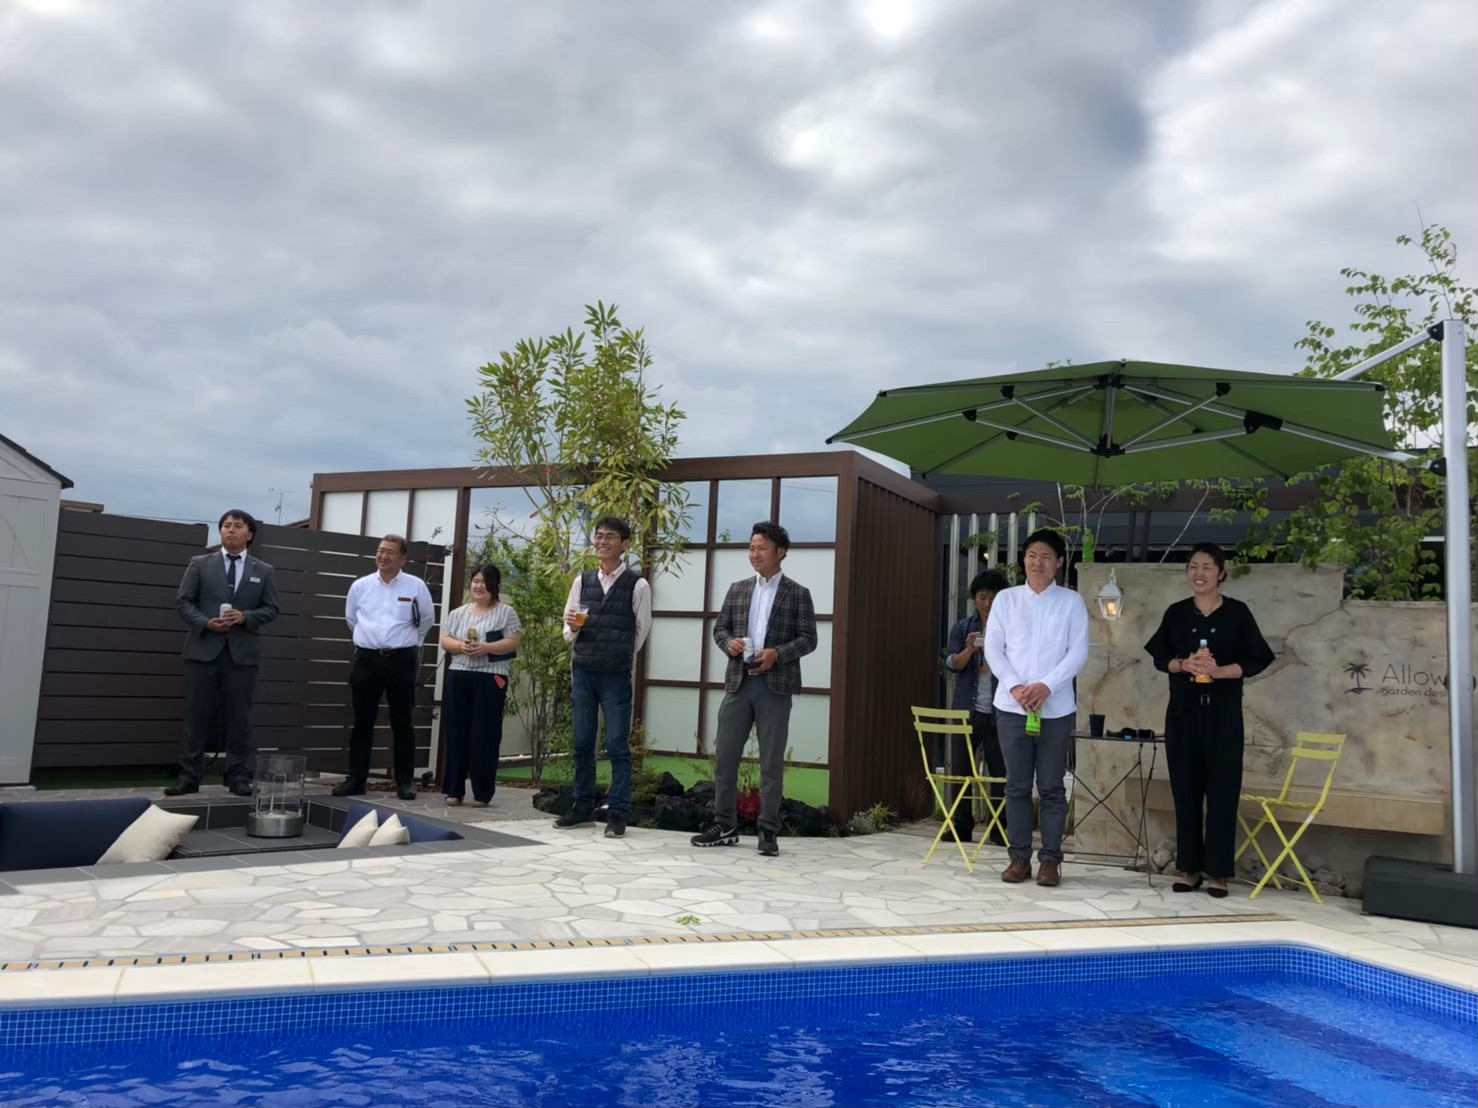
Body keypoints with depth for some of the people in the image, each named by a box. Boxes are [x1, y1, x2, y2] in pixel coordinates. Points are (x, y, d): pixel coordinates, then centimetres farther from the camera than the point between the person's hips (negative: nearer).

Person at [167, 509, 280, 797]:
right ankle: (189, 775, 8)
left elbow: (271, 609, 7)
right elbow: (183, 601, 4)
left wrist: (245, 617, -11)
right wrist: (206, 623, -12)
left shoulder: (263, 571, 10)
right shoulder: (200, 564, 9)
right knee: (197, 715, 1)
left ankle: (238, 776, 9)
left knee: (238, 716, 3)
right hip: (204, 648, 0)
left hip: (242, 652, 0)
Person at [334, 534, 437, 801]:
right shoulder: (360, 585, 4)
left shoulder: (416, 586, -2)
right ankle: (356, 779, 13)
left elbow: (427, 619, 13)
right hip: (367, 659, 2)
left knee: (402, 724, 3)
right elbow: (351, 619, 21)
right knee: (362, 723, 6)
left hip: (402, 661, -2)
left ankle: (405, 782, 8)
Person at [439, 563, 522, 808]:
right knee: (456, 733, 5)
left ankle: (482, 793, 3)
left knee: (485, 735, -3)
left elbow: (512, 643, -6)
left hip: (490, 679, -4)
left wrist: (486, 648, -19)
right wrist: (460, 646, -11)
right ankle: (454, 789, 13)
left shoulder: (505, 612, 2)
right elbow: (445, 641, 10)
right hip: (458, 677, 4)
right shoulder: (459, 613, 15)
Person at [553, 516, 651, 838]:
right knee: (582, 743, 10)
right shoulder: (582, 581, 8)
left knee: (617, 746, -2)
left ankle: (617, 814, 5)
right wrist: (572, 627, -10)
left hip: (616, 677, -4)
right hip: (582, 672, 4)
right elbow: (569, 631, 12)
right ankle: (583, 806, 21)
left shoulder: (637, 585, -4)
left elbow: (641, 632, 5)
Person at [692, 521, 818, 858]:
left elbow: (809, 638, -1)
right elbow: (719, 627, 14)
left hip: (775, 685, -3)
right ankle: (724, 826, 16)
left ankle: (768, 832, 9)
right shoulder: (737, 589, 14)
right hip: (738, 682, 4)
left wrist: (777, 653, -16)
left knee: (772, 762, 1)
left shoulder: (798, 593, 3)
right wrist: (729, 643, -8)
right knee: (725, 756, 5)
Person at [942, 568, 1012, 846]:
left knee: (999, 771, 1)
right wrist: (969, 649, -21)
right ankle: (961, 826, 13)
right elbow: (952, 663, -2)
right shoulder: (963, 628, 8)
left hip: (998, 711, -2)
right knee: (960, 768, 4)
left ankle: (999, 828, 10)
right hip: (966, 709, 2)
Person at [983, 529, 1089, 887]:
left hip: (1056, 708, -1)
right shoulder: (1005, 599, 7)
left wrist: (1046, 686, -16)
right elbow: (993, 647, 2)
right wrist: (1015, 686, -12)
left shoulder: (1072, 602, 3)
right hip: (1011, 706, 1)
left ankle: (1050, 859, 11)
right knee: (1017, 785, 5)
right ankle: (1019, 857, 13)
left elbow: (1078, 652, -3)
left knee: (1051, 787, 4)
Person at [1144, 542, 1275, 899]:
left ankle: (1218, 871, 6)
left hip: (1223, 712, -2)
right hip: (1183, 710, 2)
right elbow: (1160, 657, 8)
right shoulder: (1176, 613, 7)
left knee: (1222, 789, -2)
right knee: (1185, 788, 4)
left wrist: (1218, 671, -17)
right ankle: (1190, 868, 13)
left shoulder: (1238, 612, 0)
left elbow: (1256, 661, -2)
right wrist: (1183, 665, -12)